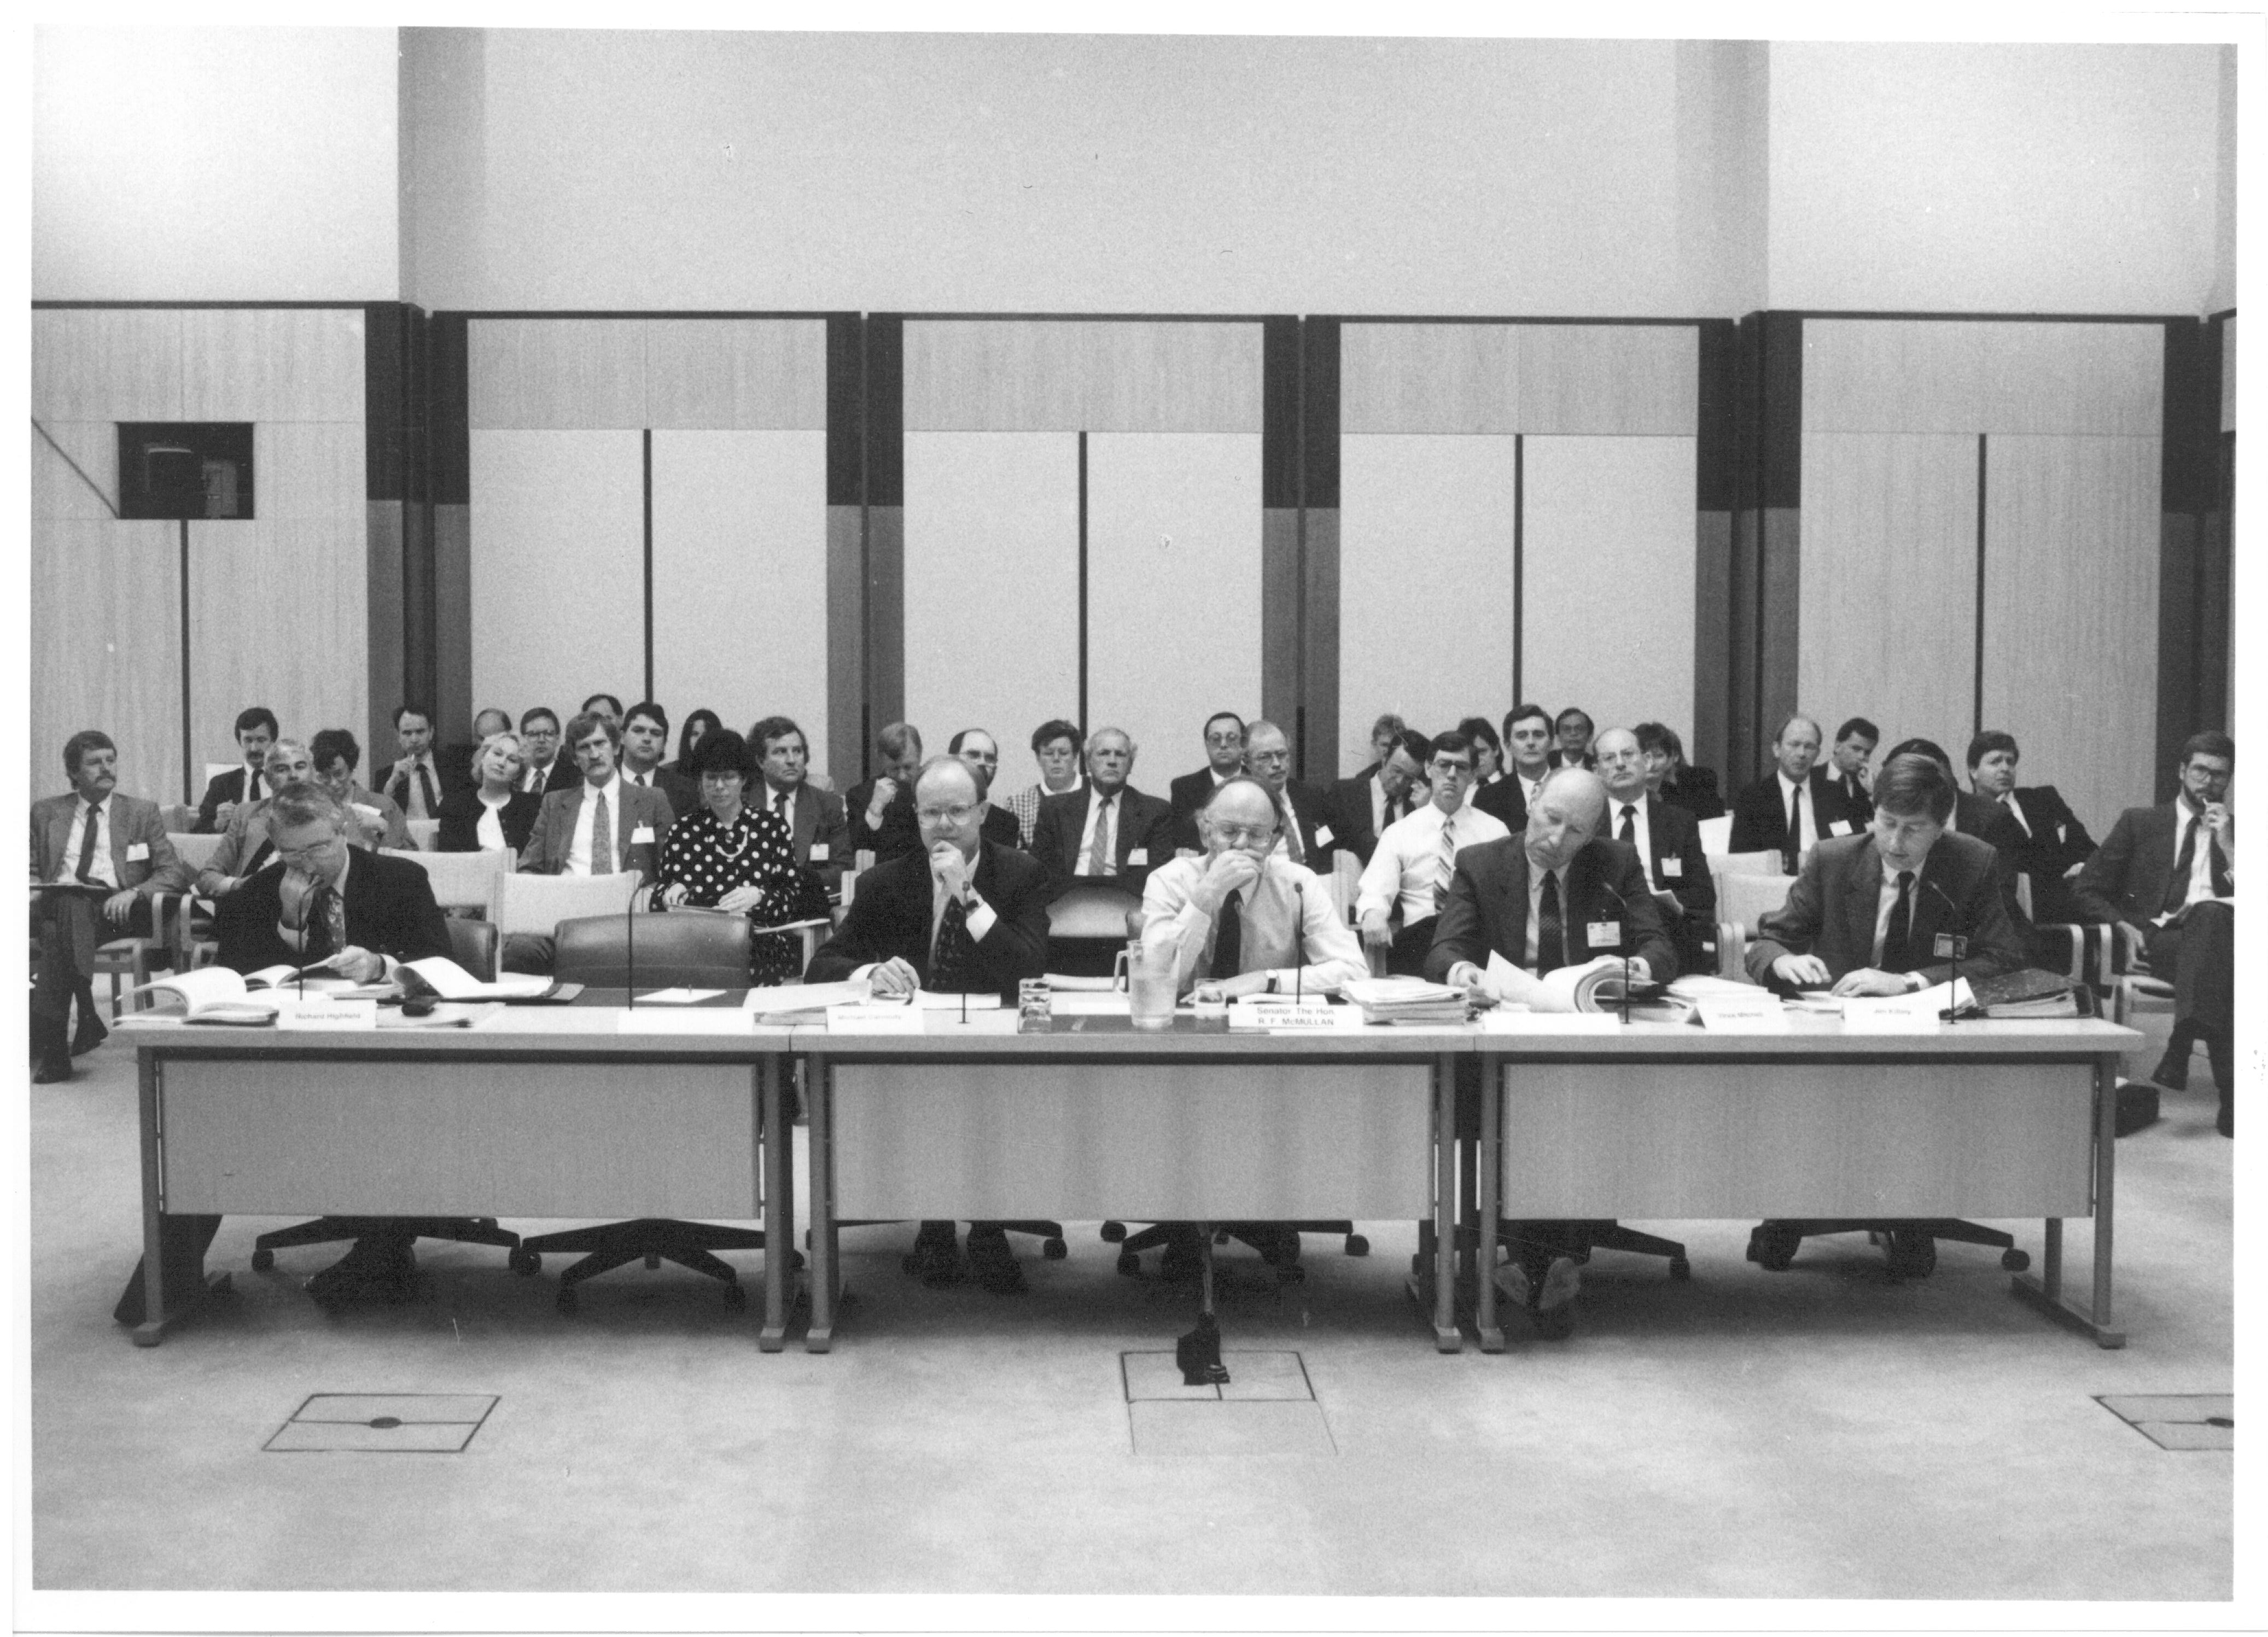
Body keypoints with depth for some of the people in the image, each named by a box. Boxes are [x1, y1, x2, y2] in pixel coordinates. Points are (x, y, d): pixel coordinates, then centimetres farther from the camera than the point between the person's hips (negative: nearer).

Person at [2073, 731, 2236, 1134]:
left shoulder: (2237, 831, 23)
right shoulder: (2140, 822, 21)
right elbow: (2086, 890, 14)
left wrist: (2228, 845, 1)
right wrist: (2124, 926, -4)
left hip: (2220, 929, 1)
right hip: (2156, 940, -1)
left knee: (2210, 914, -39)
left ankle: (2180, 1051, -47)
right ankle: (2230, 1096, -47)